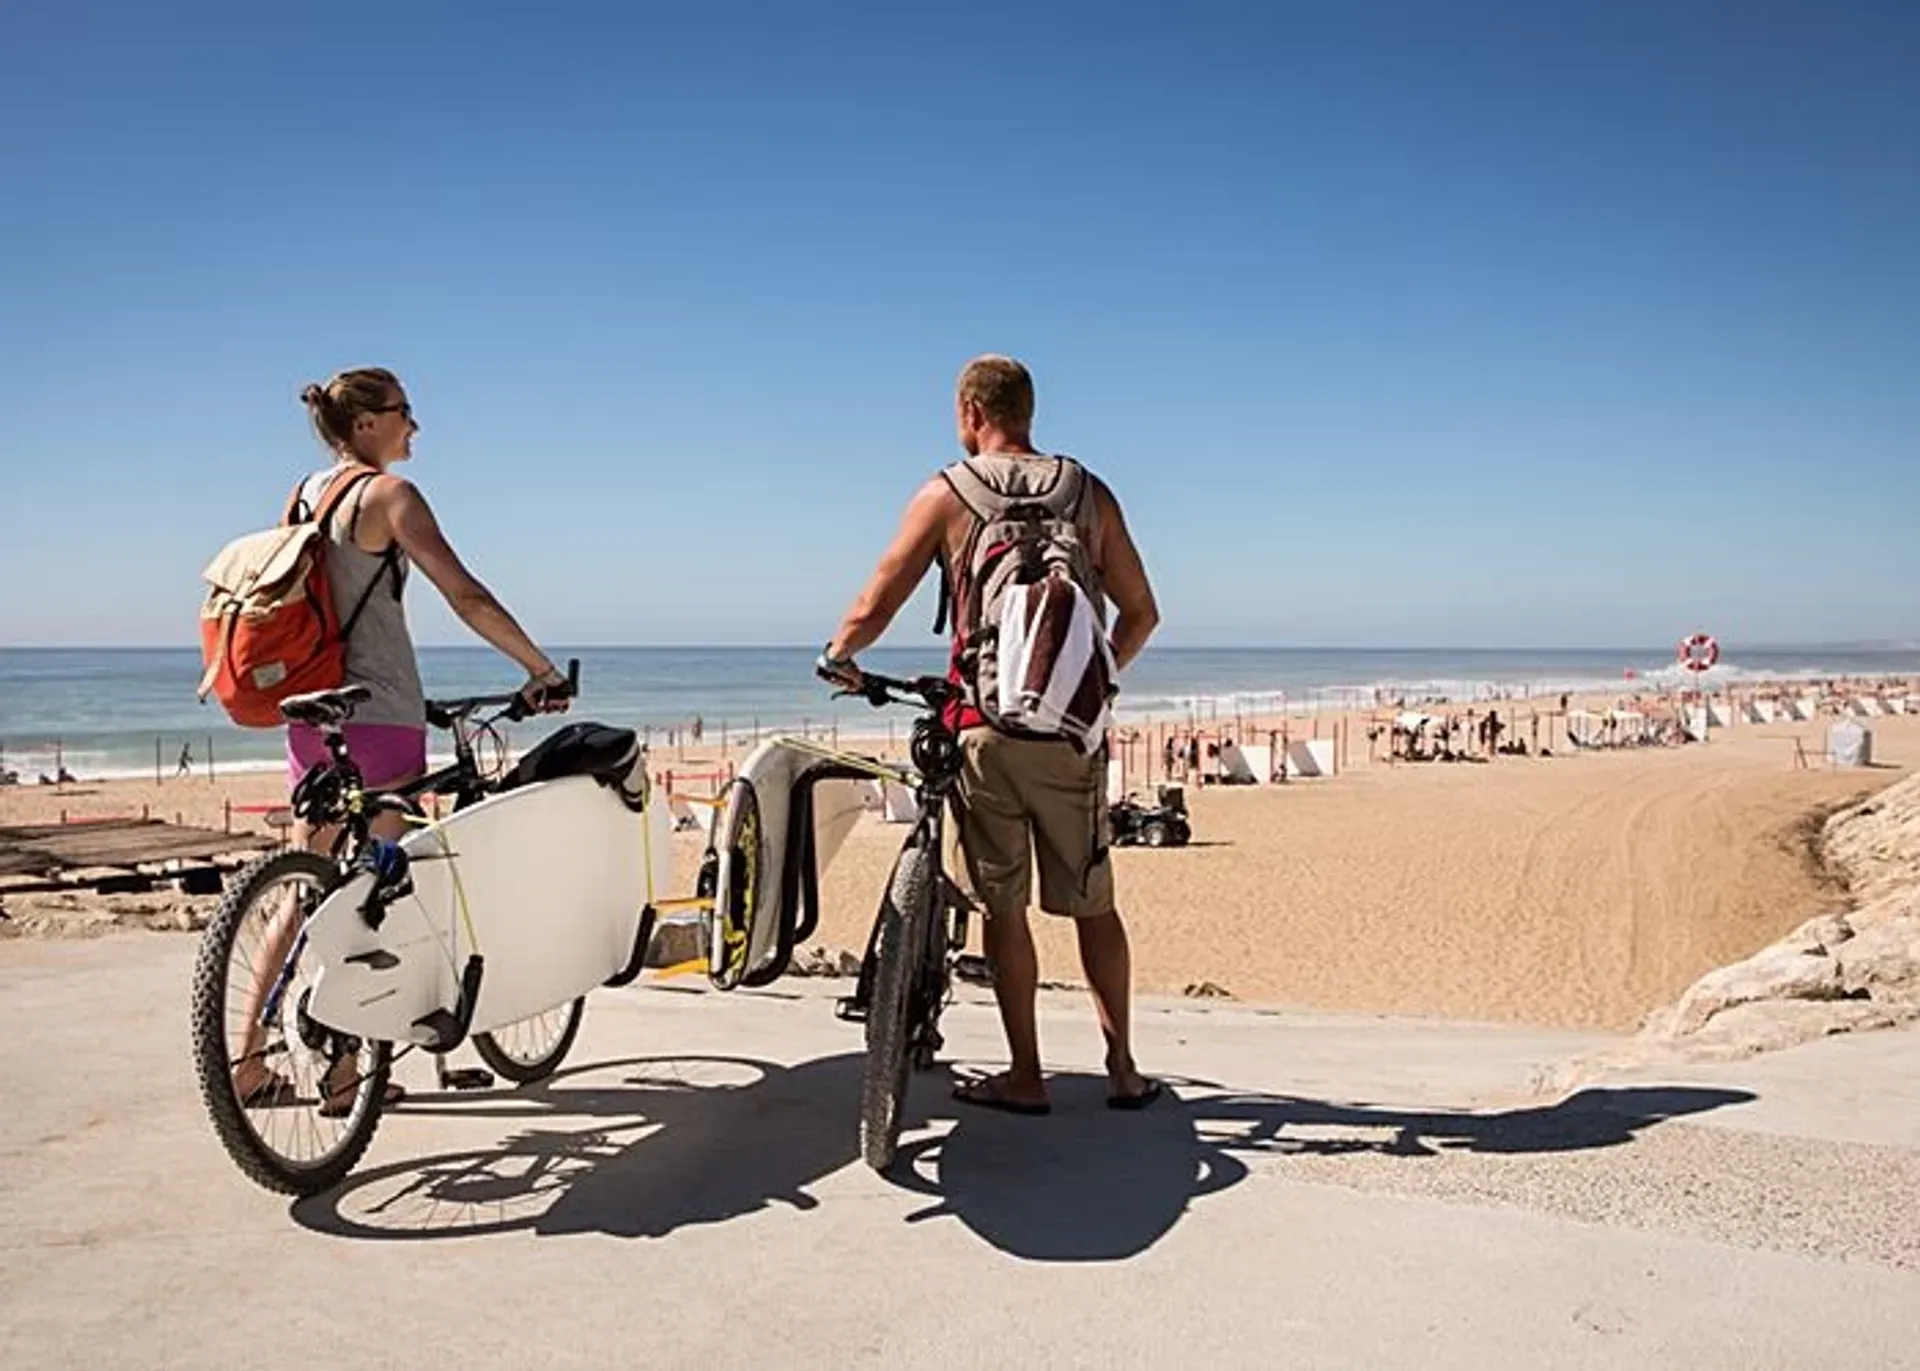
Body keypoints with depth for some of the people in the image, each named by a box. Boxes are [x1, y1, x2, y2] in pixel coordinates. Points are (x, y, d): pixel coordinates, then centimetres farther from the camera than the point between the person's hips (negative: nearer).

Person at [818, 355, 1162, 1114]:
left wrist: (837, 655, 20)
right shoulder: (1090, 494, 6)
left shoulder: (945, 495, -1)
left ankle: (1024, 1078, 14)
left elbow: (872, 610, 0)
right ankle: (1124, 1071, 19)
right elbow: (1140, 613, 11)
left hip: (985, 725, -2)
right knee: (1093, 904, 12)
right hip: (1071, 731, 2)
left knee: (1004, 907, 8)